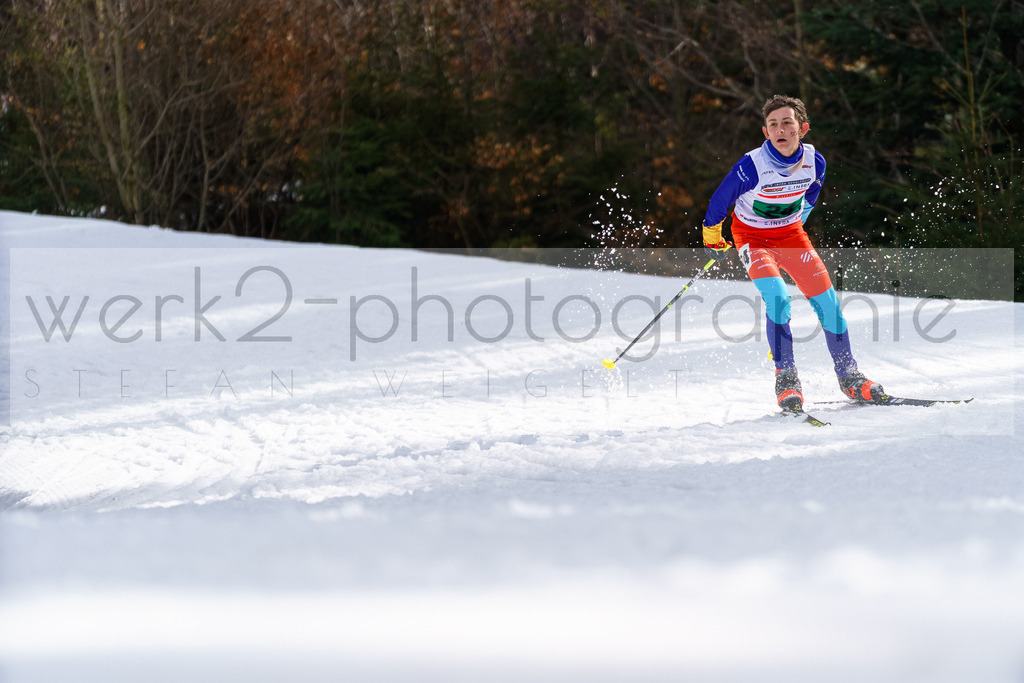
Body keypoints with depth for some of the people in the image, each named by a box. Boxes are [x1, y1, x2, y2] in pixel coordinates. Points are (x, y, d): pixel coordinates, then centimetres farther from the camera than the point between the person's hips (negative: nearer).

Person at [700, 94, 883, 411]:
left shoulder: (814, 162, -16)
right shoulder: (752, 167, -29)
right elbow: (720, 199, -12)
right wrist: (711, 239, 1)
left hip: (790, 232, 4)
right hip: (751, 235, -4)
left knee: (826, 299, -4)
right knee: (777, 297, -26)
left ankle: (849, 377, 10)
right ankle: (786, 379, -17)